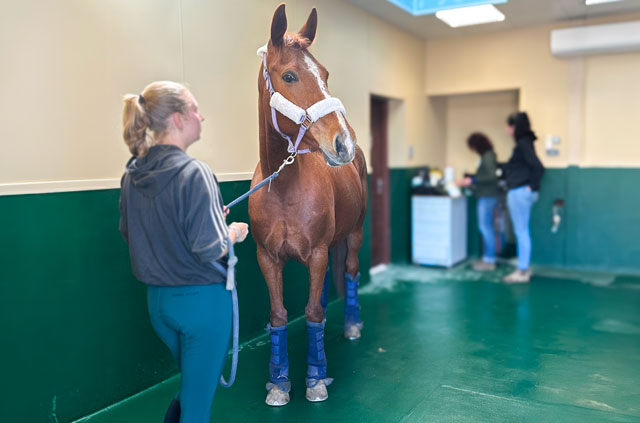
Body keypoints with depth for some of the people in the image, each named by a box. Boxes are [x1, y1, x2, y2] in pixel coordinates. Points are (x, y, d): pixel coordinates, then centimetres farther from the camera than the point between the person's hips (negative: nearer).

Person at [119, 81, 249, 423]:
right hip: (201, 299, -7)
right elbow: (209, 250, -25)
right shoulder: (194, 173, -21)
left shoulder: (133, 174, 0)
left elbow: (128, 231, 11)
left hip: (157, 299, 7)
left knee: (192, 385, 30)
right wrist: (234, 233, -4)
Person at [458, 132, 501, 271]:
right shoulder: (486, 155, 15)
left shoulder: (488, 156, -14)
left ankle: (490, 261, 0)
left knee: (485, 227, -6)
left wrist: (473, 180, -18)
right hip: (485, 196, 10)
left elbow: (491, 176, -20)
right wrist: (468, 181, 20)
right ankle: (487, 258, 20)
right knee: (484, 227, 13)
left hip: (487, 197, -10)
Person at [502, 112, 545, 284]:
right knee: (522, 232, 14)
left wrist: (532, 186, -13)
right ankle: (524, 268, 22)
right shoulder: (524, 142, 14)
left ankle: (523, 271, 4)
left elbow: (538, 167, -23)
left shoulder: (523, 144, -14)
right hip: (519, 192, 10)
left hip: (519, 192, -10)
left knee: (521, 232, -3)